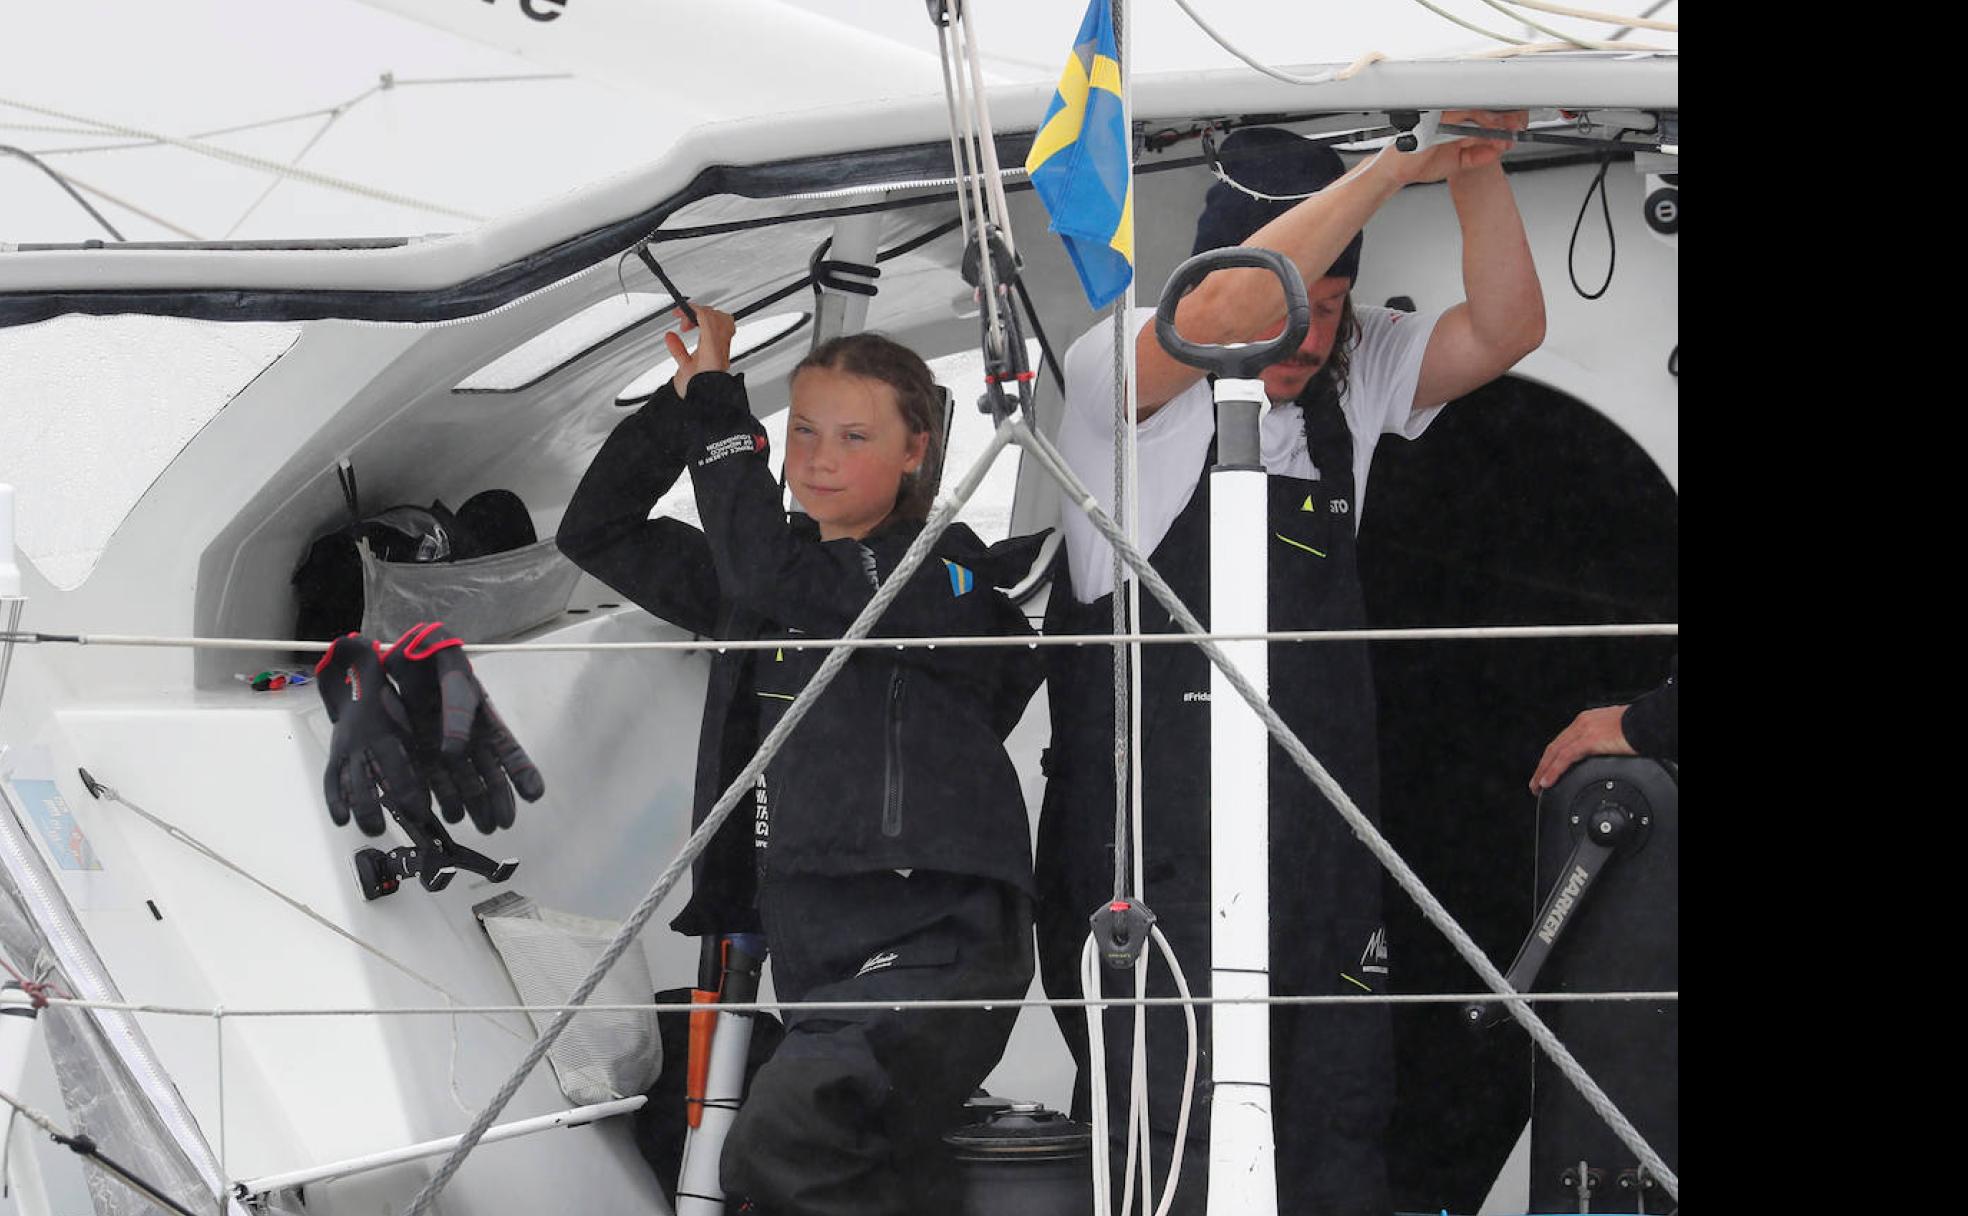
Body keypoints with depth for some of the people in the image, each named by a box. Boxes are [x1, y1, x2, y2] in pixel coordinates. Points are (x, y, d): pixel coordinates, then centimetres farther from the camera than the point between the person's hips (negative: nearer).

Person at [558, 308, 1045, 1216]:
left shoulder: (944, 572, -3)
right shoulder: (756, 585, 19)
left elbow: (768, 569, -17)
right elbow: (595, 533, 20)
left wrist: (718, 409, -9)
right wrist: (680, 402, 9)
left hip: (929, 946, -8)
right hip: (815, 963, 8)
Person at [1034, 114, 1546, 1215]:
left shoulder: (1352, 379, 12)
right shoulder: (1117, 368, -6)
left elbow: (1505, 330, 3)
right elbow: (1232, 310, -26)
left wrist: (1478, 172, -11)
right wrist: (1392, 168, -22)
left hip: (1324, 862, 6)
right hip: (1158, 864, -6)